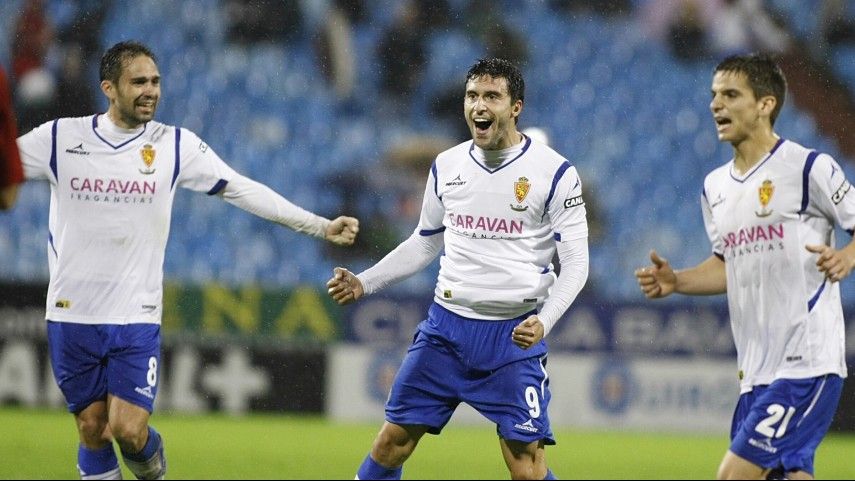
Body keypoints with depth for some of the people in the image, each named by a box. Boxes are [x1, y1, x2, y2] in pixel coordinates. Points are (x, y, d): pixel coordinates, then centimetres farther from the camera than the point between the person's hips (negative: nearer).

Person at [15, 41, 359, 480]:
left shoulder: (175, 146, 0)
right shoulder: (59, 137, -1)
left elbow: (244, 191, 1)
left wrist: (321, 227, -3)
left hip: (136, 317, 0)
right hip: (71, 316, 1)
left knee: (129, 430, -10)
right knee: (92, 430, 3)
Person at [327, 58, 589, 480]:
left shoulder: (554, 172, -8)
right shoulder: (446, 166, 6)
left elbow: (576, 262, -8)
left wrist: (543, 322, -23)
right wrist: (364, 283, 10)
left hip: (515, 334, -4)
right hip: (447, 325, 4)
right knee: (393, 439, 4)